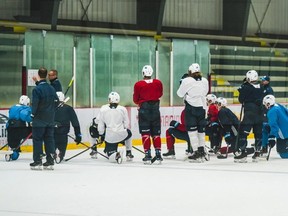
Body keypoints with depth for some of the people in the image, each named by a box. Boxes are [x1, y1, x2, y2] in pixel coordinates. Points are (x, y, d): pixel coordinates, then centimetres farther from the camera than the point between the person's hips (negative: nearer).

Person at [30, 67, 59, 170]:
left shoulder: (37, 89, -14)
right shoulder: (52, 89, 7)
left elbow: (35, 104, -17)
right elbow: (56, 102, 11)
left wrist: (33, 114, -6)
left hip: (39, 120, -6)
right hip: (50, 119, 6)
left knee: (37, 139, 0)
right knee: (49, 139, 9)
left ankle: (37, 161, -2)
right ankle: (50, 161, 8)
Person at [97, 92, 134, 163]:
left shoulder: (103, 109, 0)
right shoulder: (123, 109, 1)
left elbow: (100, 124, 3)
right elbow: (126, 123, 6)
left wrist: (101, 135, 15)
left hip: (109, 137, -1)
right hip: (122, 134, 1)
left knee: (111, 157, 6)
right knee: (129, 133, 38)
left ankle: (116, 155, -30)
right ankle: (128, 153, 34)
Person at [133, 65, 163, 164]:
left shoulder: (138, 84, -11)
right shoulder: (158, 83, -3)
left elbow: (135, 99, -1)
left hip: (144, 109, -2)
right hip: (155, 109, 3)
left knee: (145, 133, 2)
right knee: (156, 133, 10)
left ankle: (147, 155, -3)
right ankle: (158, 154, 6)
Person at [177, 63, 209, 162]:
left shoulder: (187, 81, -12)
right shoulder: (205, 81, 3)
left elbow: (180, 94, -2)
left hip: (191, 107, -5)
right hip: (202, 107, 5)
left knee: (192, 129, -3)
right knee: (201, 129, 14)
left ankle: (196, 151, -10)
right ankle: (202, 150, 20)